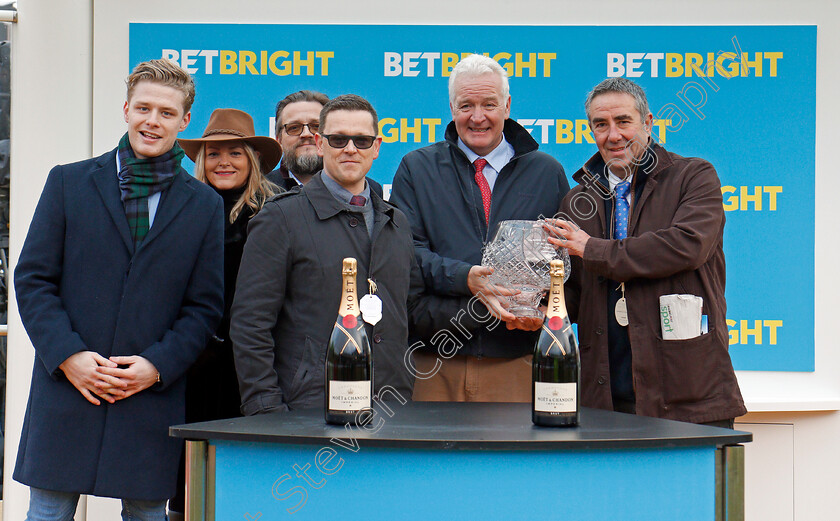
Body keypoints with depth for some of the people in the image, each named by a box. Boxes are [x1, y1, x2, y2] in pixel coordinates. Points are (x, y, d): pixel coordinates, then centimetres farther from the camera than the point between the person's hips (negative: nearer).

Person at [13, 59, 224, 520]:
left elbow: (206, 306, 6)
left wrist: (157, 365, -8)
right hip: (66, 391, 0)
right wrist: (68, 355, -10)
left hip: (153, 399, 1)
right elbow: (32, 279, 3)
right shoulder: (68, 183, 6)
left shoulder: (205, 206, 7)